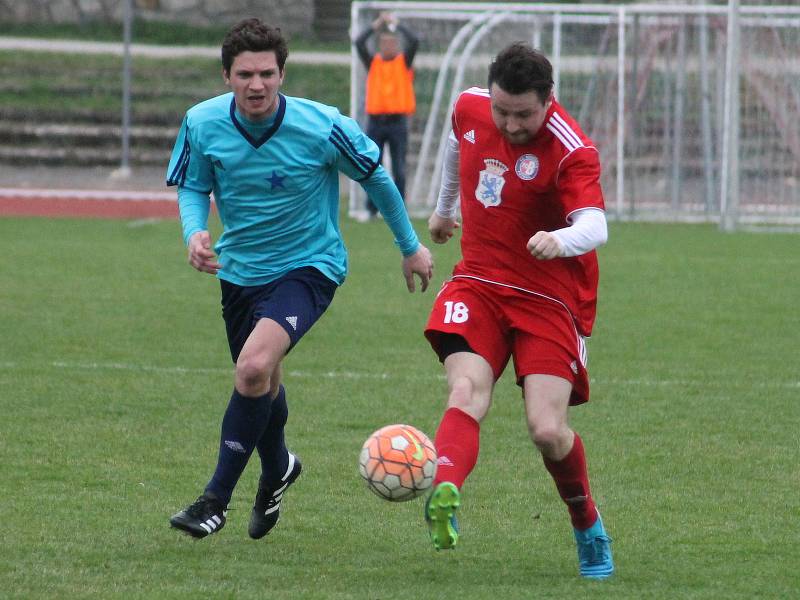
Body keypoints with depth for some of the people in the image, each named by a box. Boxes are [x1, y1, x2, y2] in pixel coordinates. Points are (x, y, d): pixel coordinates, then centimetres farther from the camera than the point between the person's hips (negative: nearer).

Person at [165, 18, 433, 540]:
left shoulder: (322, 128, -22)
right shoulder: (203, 124, -14)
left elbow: (376, 178, -4)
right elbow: (193, 187, 4)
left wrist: (411, 247, 8)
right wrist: (194, 232, -19)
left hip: (310, 266, -5)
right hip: (239, 270, 5)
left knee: (255, 366, -28)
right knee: (261, 380, 21)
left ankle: (216, 499, -17)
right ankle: (277, 469, 55)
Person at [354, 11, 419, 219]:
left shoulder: (403, 62, 7)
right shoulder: (373, 62, 10)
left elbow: (414, 41, -8)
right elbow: (359, 43, -4)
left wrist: (397, 24, 0)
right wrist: (376, 25, -2)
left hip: (397, 122, -1)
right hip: (375, 122, 1)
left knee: (399, 171, -2)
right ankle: (371, 209, 8)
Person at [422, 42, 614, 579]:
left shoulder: (571, 152, -19)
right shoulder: (470, 108, -1)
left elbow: (595, 225, -32)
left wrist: (561, 240, -55)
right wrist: (444, 208, 39)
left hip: (550, 297, -4)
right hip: (479, 283, 4)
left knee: (548, 430, -13)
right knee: (467, 394, -23)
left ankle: (588, 527, 14)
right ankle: (445, 495, -48)